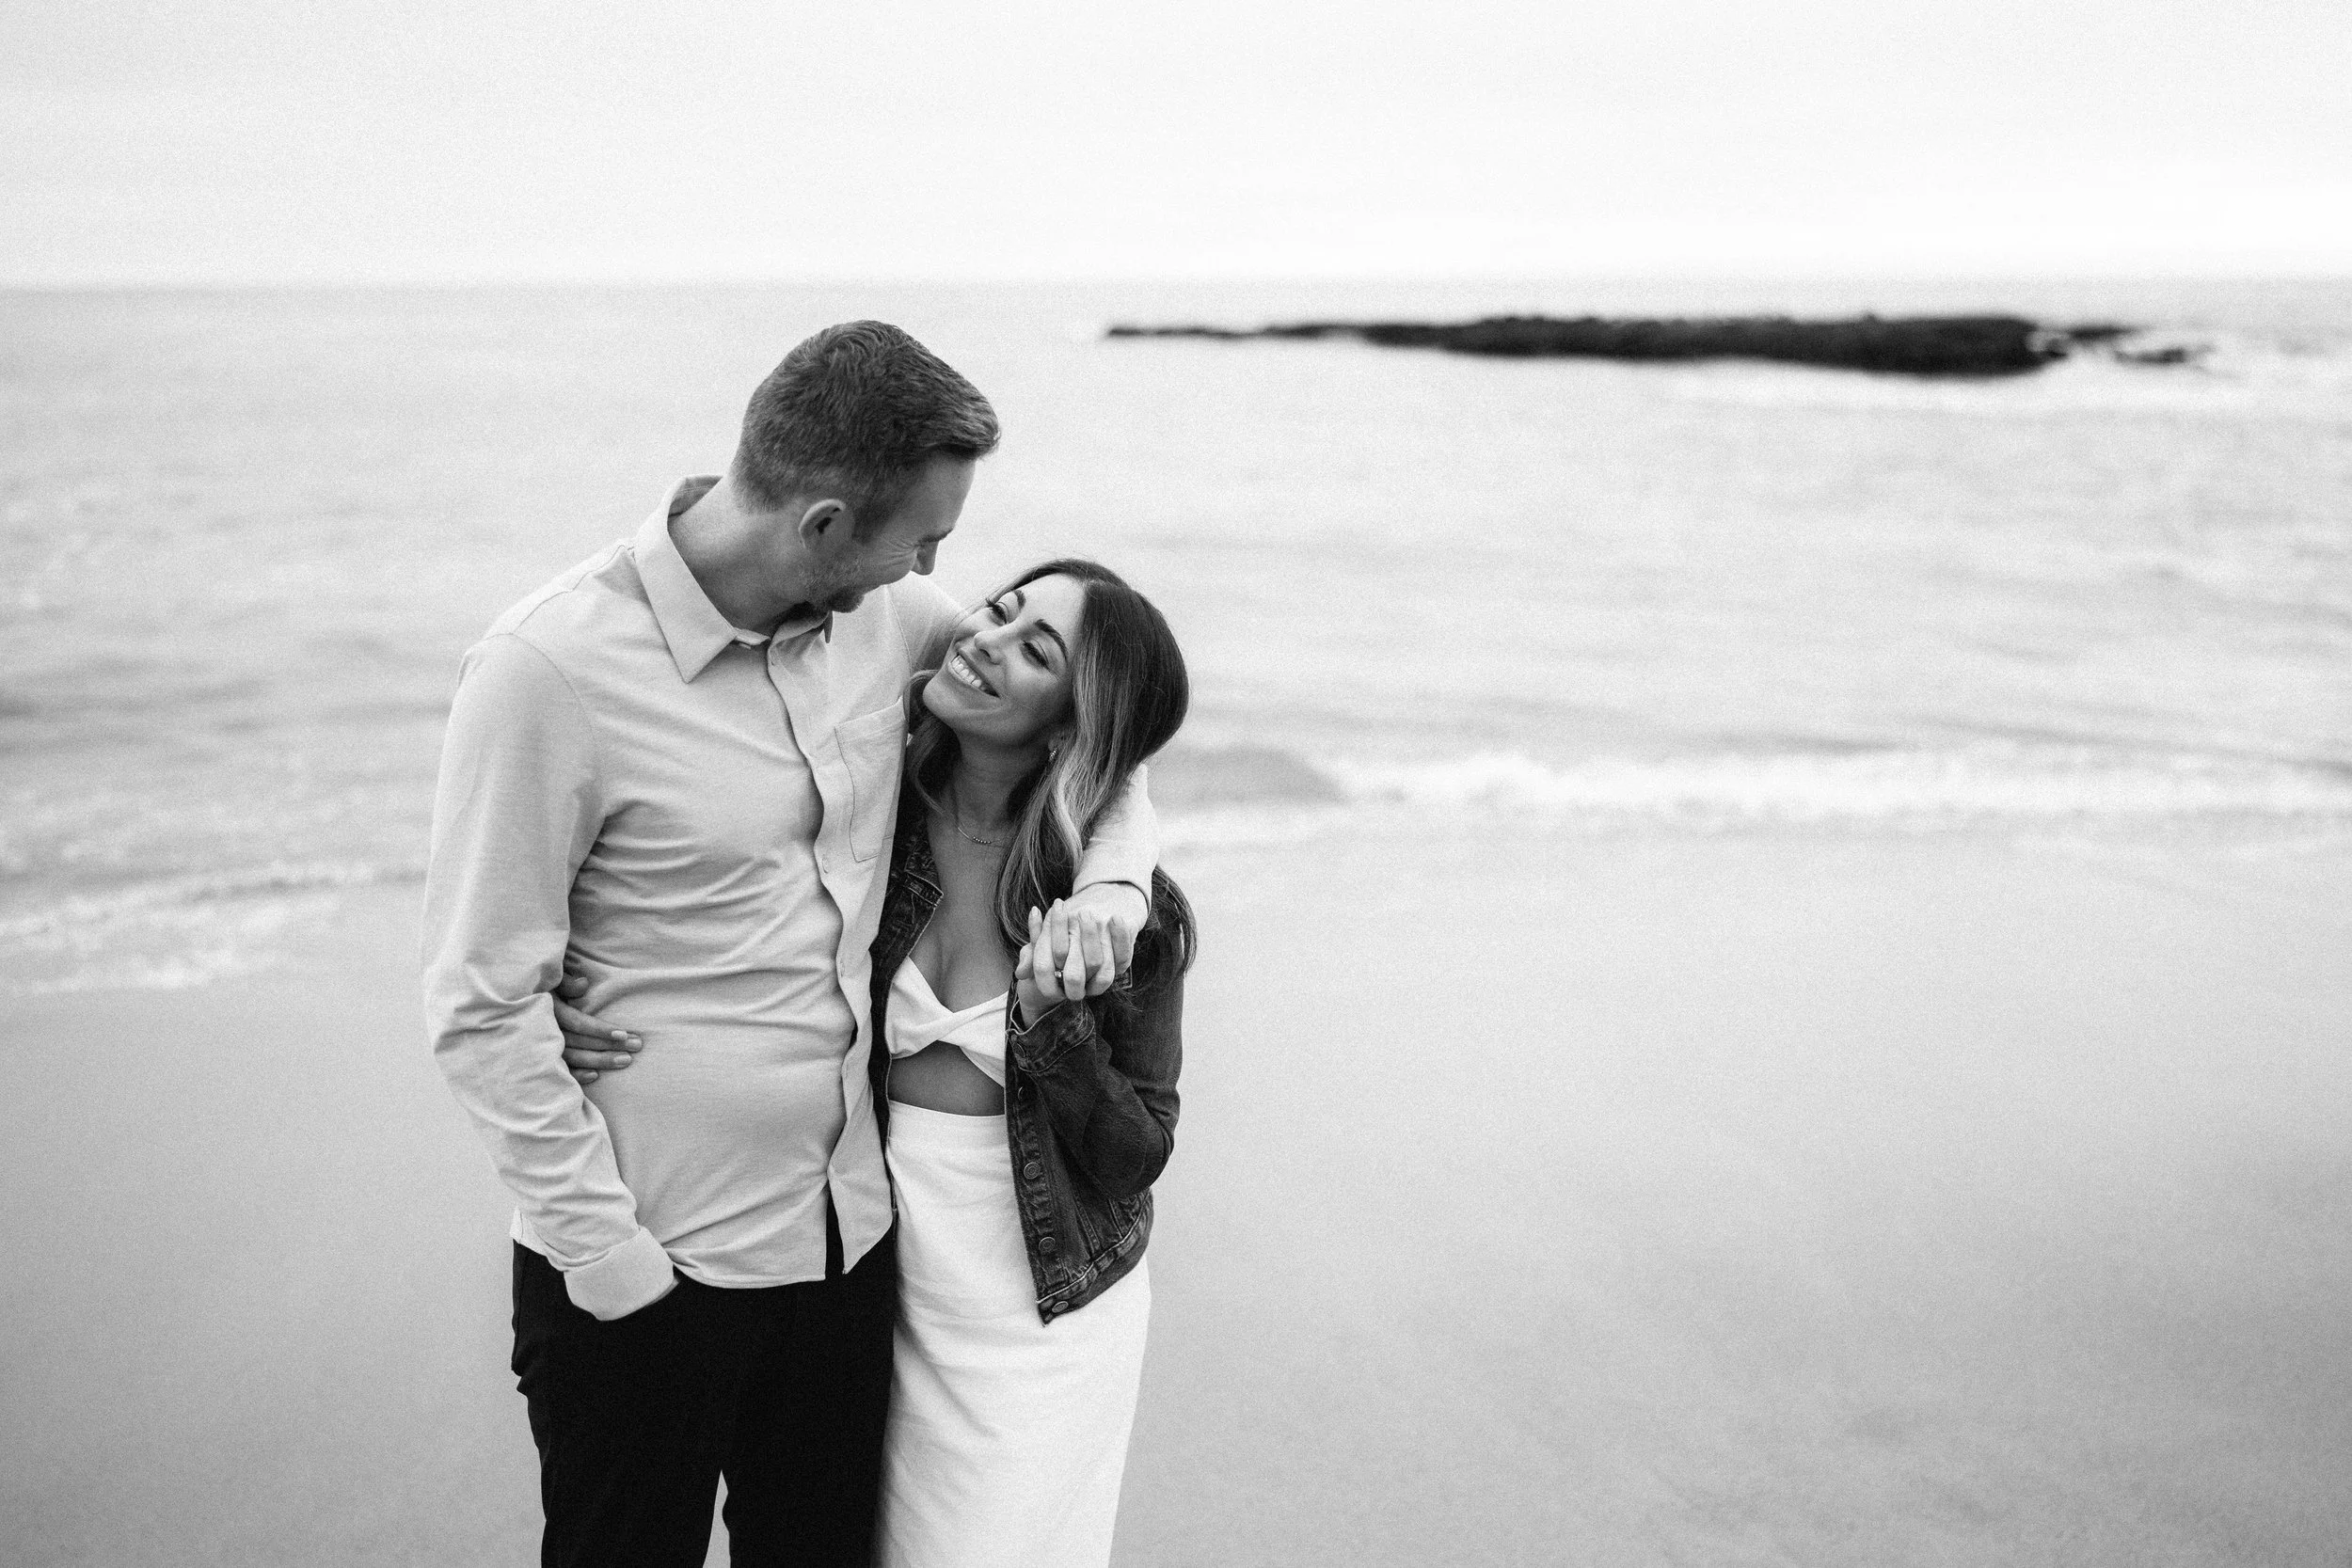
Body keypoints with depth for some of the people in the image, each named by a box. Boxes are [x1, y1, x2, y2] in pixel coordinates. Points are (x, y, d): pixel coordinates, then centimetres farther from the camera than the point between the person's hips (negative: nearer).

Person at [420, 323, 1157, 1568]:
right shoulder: (549, 671, -19)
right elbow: (483, 1005, -16)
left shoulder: (885, 616, -2)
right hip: (647, 1262, -5)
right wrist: (606, 1252, -15)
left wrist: (1111, 874, -3)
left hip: (849, 1229, 6)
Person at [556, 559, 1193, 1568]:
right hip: (887, 1286, 2)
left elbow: (1137, 1154, -9)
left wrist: (1056, 1025, -26)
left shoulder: (1130, 909, -15)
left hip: (1046, 1314, -2)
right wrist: (568, 1006, -15)